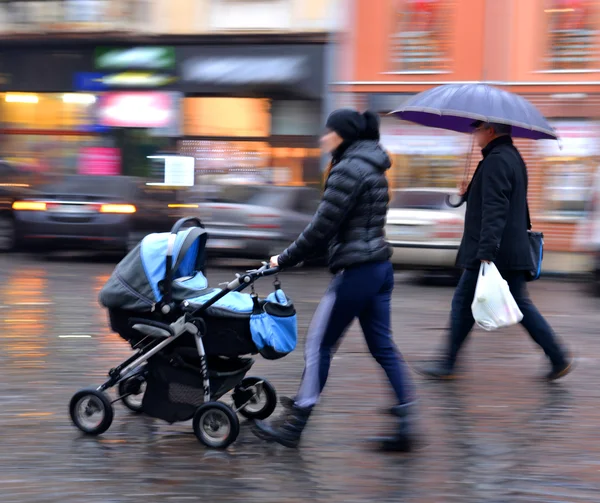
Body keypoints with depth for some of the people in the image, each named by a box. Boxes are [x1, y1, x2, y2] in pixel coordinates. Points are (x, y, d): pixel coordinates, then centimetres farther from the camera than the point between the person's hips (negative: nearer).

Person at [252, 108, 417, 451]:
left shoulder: (348, 169, -14)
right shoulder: (373, 168, 16)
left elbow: (323, 226, -16)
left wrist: (285, 259, -5)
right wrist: (298, 255, 19)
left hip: (355, 271, -9)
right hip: (381, 267, 9)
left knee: (319, 345, 0)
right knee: (383, 346, 9)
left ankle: (294, 426, 6)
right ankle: (406, 424, 5)